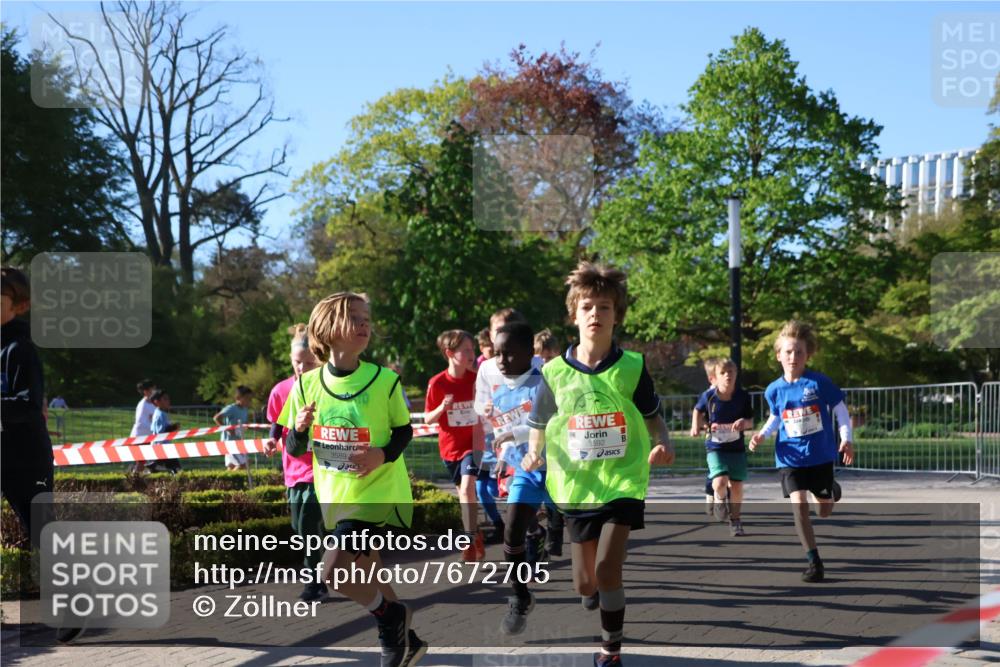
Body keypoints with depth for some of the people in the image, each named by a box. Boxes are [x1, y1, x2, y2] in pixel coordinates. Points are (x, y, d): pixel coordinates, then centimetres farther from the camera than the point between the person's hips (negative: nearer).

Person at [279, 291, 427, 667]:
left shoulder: (384, 380, -11)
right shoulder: (307, 384, -4)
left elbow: (404, 430, 1)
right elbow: (294, 449, 2)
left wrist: (384, 454, -19)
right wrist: (299, 429, -21)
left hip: (377, 492, -4)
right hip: (336, 496, 5)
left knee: (333, 571, -18)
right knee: (369, 573, 15)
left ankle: (391, 618, 8)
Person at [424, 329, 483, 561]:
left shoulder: (477, 379, -6)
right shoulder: (437, 383, -9)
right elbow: (428, 419, -5)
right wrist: (442, 408, -23)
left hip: (472, 444, -1)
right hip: (450, 446, 1)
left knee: (467, 488, -19)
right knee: (464, 492, 15)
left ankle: (471, 539, -12)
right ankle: (476, 535, 34)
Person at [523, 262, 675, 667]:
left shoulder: (631, 368, -5)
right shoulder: (555, 373, -4)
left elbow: (653, 418, 7)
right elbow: (539, 426, 9)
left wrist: (663, 444, -14)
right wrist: (534, 452, -13)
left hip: (623, 483, -2)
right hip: (577, 486, 2)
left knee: (607, 570, -16)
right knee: (585, 583, 11)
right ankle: (594, 589, 50)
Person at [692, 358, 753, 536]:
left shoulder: (742, 396, -10)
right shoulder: (708, 396, -11)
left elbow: (751, 421, -2)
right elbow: (698, 410, 12)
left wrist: (744, 423, -23)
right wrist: (697, 425, -2)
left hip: (737, 448, 2)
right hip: (715, 447, -2)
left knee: (736, 485, 5)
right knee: (720, 482, -21)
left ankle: (735, 521, 28)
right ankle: (720, 499, 16)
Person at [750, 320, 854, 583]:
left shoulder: (820, 382, -12)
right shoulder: (774, 390, -3)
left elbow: (840, 409, -2)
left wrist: (846, 439, -10)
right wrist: (762, 434, -2)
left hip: (821, 455, -1)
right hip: (791, 458, 1)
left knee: (825, 510, 13)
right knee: (799, 505, -17)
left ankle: (830, 490, 52)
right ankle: (814, 561, -8)